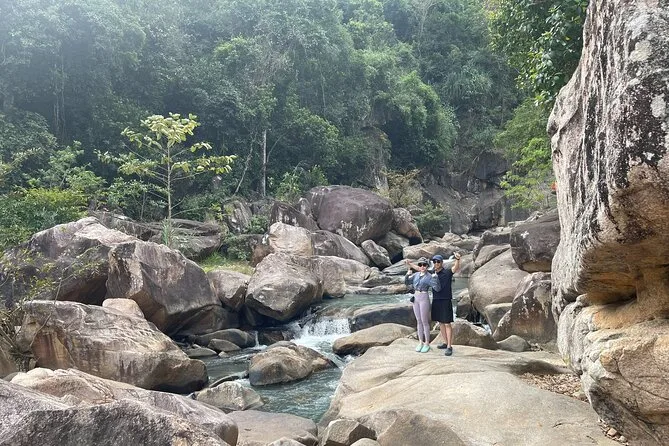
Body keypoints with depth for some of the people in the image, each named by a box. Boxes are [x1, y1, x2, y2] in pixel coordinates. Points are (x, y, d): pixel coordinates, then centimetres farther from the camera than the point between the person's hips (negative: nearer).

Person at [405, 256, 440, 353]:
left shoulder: (430, 277, -10)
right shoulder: (416, 275, 9)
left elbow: (437, 288, -20)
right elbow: (407, 282, 4)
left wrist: (435, 277, -29)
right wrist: (408, 274, -12)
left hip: (424, 299, -6)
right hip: (415, 299, 6)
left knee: (424, 322, -1)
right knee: (419, 321, 11)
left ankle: (427, 344, 10)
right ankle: (421, 342, 19)